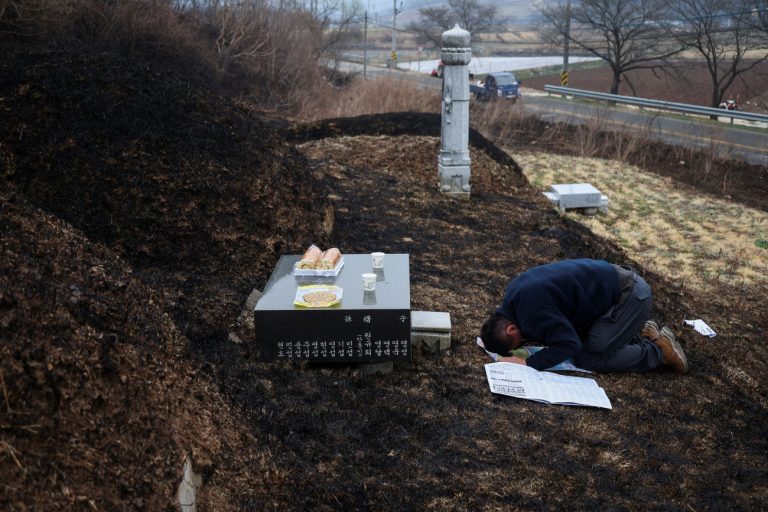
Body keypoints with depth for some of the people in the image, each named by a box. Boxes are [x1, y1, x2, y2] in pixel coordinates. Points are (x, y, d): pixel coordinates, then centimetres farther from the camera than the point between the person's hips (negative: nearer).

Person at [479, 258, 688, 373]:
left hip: (630, 296, -10)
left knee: (588, 360, -8)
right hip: (613, 281, 10)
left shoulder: (532, 311, -27)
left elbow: (569, 344, -26)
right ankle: (638, 332, 22)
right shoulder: (514, 292, 2)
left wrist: (528, 363, -23)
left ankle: (659, 350, 4)